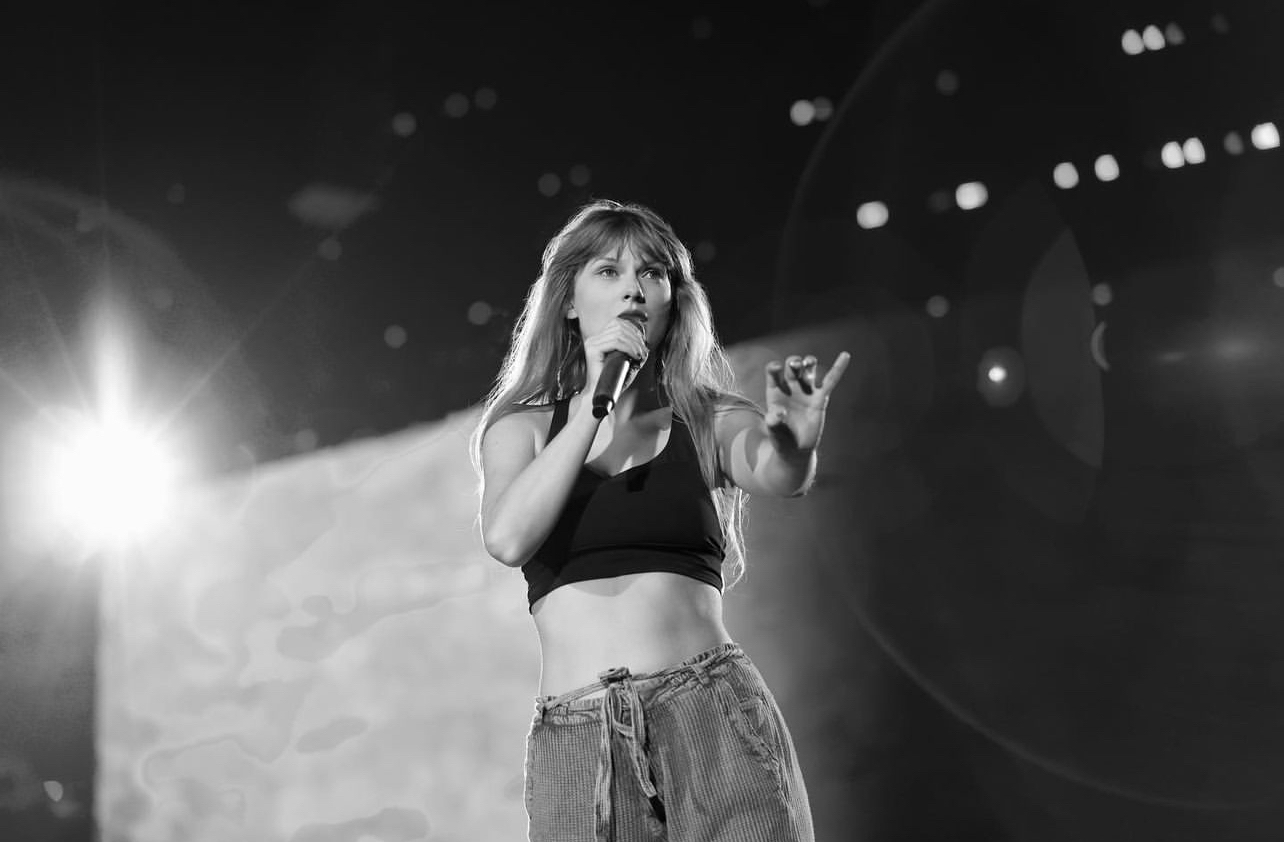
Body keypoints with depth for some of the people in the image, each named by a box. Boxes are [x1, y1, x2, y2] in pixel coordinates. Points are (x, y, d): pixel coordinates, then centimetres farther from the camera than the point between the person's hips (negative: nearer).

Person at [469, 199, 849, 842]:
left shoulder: (707, 418, 9)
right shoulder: (522, 428, 12)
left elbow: (776, 474, -12)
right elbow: (507, 538, -6)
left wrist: (795, 444, -34)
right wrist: (593, 405, -8)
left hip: (714, 714, 0)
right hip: (575, 739, 1)